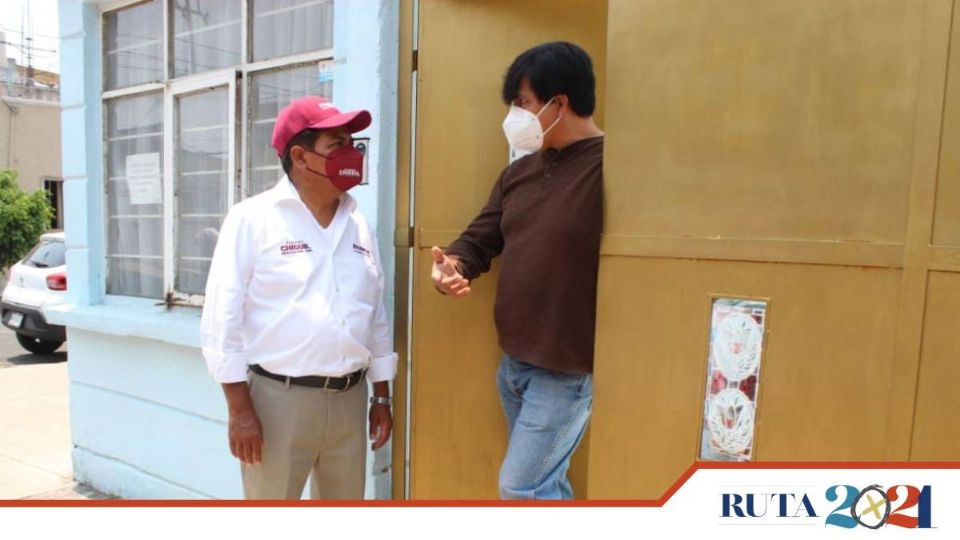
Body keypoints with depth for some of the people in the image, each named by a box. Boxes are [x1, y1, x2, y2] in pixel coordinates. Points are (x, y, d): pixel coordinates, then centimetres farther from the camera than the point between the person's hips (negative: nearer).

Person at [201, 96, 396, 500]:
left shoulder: (358, 226, 9)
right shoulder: (253, 218, -7)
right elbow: (222, 318, -9)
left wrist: (382, 396, 12)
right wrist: (239, 408, -12)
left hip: (349, 398, 5)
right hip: (279, 398, -5)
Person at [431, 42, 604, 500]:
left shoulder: (609, 168, -17)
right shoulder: (520, 170, 8)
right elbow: (482, 237, 11)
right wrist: (454, 265, -11)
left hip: (568, 369, -8)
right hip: (513, 361, 8)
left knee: (521, 486, 0)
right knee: (543, 482, 20)